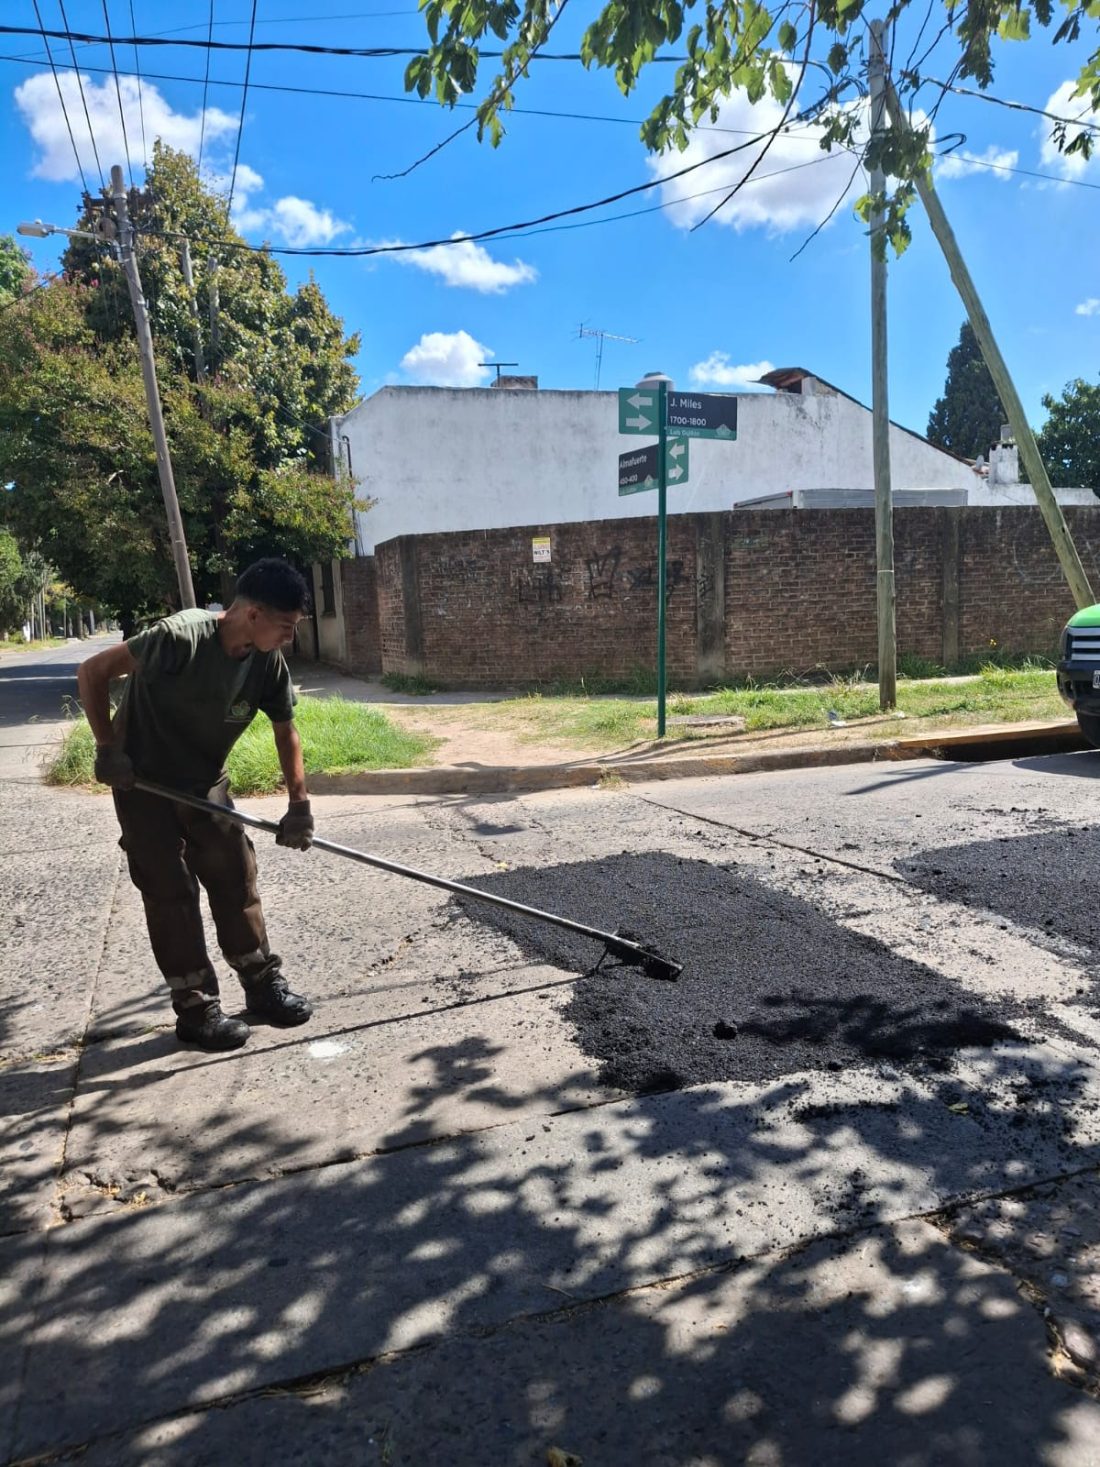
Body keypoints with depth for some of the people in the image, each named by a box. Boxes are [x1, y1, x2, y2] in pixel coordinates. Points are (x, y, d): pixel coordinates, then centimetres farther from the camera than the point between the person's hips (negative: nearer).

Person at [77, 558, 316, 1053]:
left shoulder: (269, 664, -11)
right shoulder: (181, 638, -30)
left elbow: (285, 731, 1)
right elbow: (92, 672, -21)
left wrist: (298, 804, -4)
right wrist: (108, 748, -19)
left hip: (205, 784, 6)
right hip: (144, 783, -5)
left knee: (236, 878, 7)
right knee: (171, 893, -2)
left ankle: (263, 985, 20)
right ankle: (195, 1010, 9)